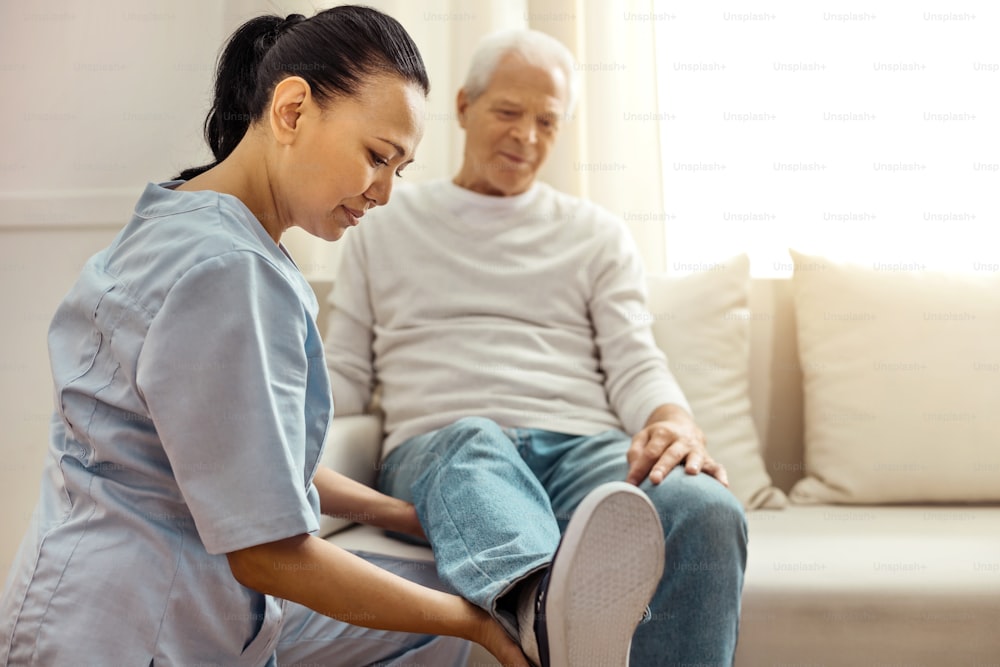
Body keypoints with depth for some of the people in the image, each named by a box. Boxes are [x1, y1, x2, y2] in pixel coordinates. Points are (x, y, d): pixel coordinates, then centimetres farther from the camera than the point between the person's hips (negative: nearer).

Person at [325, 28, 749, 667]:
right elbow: (346, 376, 20)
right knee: (475, 443, -41)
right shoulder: (385, 229, 23)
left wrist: (678, 424, -13)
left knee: (707, 510, -33)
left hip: (584, 447, 2)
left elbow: (636, 366, 11)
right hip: (438, 448, -1)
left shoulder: (598, 235, 23)